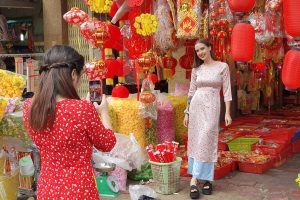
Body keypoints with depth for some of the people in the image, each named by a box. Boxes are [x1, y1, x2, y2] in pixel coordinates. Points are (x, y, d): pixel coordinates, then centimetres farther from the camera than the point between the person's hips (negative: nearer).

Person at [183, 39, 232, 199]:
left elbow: (227, 91, -2)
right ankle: (205, 178, 10)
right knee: (195, 141, 2)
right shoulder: (196, 69, 9)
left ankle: (194, 180, -3)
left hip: (212, 107, -3)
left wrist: (227, 112, -8)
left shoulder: (222, 67, 0)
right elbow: (191, 92, 11)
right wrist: (187, 113, 7)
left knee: (206, 142, -8)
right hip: (196, 106, 4)